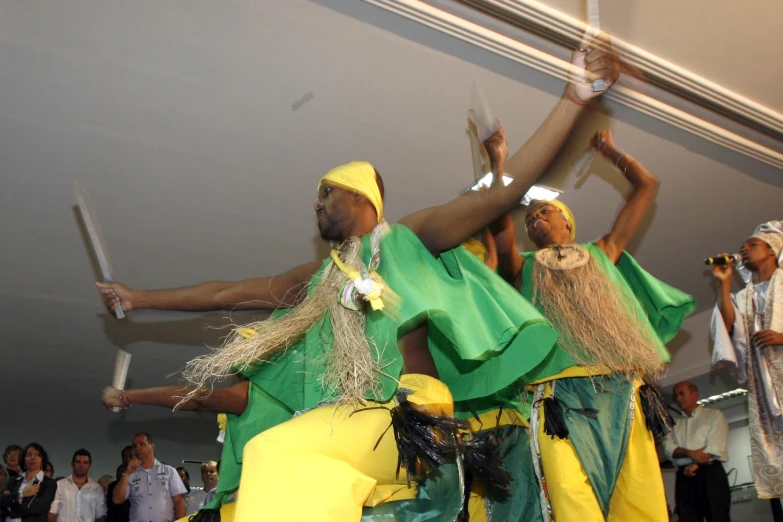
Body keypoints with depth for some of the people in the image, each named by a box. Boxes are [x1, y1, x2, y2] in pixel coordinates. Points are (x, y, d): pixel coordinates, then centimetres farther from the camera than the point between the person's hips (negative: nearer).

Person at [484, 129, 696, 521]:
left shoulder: (602, 253, 28)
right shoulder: (523, 269, 22)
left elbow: (647, 185, 31)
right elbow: (499, 222, 3)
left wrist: (607, 149, 37)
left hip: (624, 393, 2)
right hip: (561, 398, -2)